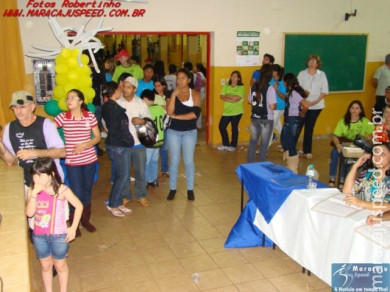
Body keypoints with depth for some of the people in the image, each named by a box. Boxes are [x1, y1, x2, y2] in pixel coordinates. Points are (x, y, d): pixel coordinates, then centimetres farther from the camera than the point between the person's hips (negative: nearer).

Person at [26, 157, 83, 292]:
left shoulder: (62, 190, -18)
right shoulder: (32, 190, -9)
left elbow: (79, 206, -10)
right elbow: (29, 213, -17)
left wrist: (73, 228, -10)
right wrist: (34, 193, -28)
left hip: (59, 236, -3)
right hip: (39, 236, 3)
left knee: (60, 266, 17)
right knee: (45, 266, 21)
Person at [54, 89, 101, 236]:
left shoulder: (90, 116, -2)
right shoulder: (62, 117, -5)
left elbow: (97, 137, 2)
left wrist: (85, 145, -14)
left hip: (90, 160, 2)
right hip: (72, 162, -2)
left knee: (87, 191, 14)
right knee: (77, 193, 0)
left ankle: (86, 220, 33)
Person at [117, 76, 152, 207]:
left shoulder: (141, 103, 1)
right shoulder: (116, 103, -7)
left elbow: (149, 119, 5)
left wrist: (141, 121, -16)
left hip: (139, 143, 2)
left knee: (140, 171, 11)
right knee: (124, 172, 10)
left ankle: (141, 195, 29)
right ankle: (125, 196, 29)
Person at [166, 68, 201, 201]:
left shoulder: (195, 94, -3)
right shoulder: (173, 93, 3)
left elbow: (196, 113, -15)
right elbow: (169, 112, -11)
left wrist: (176, 116, -13)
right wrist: (174, 94, -17)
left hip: (190, 132, -1)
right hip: (173, 131, 2)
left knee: (189, 161, 5)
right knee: (174, 161, 6)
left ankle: (190, 189, 17)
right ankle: (172, 189, 17)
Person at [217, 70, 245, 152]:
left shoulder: (241, 87, -6)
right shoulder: (226, 86, 8)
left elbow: (237, 98, -18)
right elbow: (221, 96, -4)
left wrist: (226, 95, -9)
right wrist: (231, 100, -17)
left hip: (236, 112, -5)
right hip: (227, 111, 5)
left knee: (234, 128, 3)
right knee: (221, 126, 2)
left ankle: (233, 146, 20)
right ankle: (226, 144, 18)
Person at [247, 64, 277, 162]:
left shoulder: (254, 86, 0)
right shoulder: (270, 88, -16)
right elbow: (272, 106, -19)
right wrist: (274, 104, 1)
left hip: (254, 118, 5)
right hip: (266, 120, -5)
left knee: (253, 141, 18)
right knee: (264, 144, 8)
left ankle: (250, 163, 26)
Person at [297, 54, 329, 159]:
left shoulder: (322, 74, 4)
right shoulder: (302, 73, 3)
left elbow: (324, 90, 1)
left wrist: (316, 101, -12)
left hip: (316, 106, 1)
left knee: (310, 128, 9)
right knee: (298, 126, -4)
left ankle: (307, 151, 19)